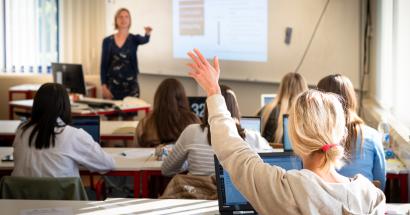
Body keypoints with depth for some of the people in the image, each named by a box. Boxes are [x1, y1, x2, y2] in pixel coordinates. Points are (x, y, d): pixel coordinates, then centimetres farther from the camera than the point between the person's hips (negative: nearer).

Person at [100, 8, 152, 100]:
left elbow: (145, 40, -21)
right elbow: (104, 65, 3)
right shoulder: (107, 41, 5)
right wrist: (103, 86, -6)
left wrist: (148, 33, -45)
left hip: (131, 84, -1)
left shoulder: (134, 39, 2)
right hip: (112, 85, 1)